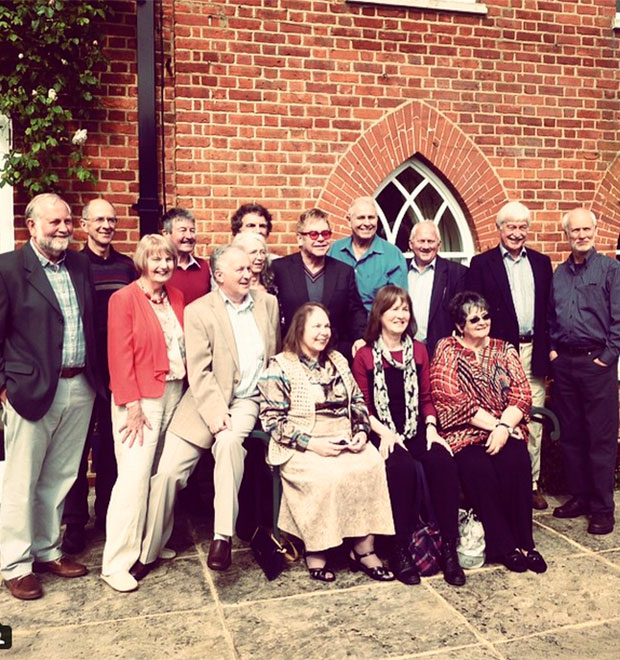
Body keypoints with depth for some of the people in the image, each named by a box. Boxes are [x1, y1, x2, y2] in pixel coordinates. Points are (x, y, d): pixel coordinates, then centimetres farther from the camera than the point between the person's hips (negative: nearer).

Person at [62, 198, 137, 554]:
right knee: (77, 446, 5)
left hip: (119, 370, 3)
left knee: (112, 444, 12)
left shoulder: (127, 266, 7)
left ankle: (108, 512, 27)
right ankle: (75, 522, 17)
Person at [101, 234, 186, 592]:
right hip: (141, 397, -6)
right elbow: (120, 357, -10)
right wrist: (132, 405, -13)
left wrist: (187, 387, 3)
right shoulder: (124, 299, -5)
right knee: (135, 476, -8)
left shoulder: (177, 297, 12)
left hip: (175, 392, 6)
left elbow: (185, 345, 13)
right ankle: (116, 563, 2)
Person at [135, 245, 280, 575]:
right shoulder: (198, 311, -3)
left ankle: (223, 536, -24)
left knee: (229, 440, -32)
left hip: (248, 401, 1)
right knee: (167, 470, -8)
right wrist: (216, 412, -20)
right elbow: (199, 371, -10)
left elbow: (275, 356, 17)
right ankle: (148, 551, 14)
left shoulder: (267, 302, 8)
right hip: (207, 402, -1)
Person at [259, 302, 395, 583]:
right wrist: (312, 444, -17)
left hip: (345, 441, 5)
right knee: (328, 476, -32)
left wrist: (361, 431, -1)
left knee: (371, 464, -24)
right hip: (302, 447, -5)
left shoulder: (337, 360, 17)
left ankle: (364, 549, -16)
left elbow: (358, 401, 20)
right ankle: (315, 551, -13)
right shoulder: (279, 366, -2)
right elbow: (272, 418, -8)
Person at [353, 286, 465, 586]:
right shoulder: (364, 356, 3)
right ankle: (400, 550, -18)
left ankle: (449, 547, -18)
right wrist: (384, 433, -15)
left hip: (417, 429, 3)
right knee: (402, 466, -34)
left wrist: (431, 427, -3)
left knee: (443, 461, -28)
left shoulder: (418, 351, 15)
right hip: (383, 434, -3)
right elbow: (362, 407, 0)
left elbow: (426, 397, 15)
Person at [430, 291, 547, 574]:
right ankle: (504, 545, -14)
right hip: (464, 433, -2)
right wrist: (494, 423, -12)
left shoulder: (504, 350, 14)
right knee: (478, 469, -29)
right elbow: (451, 399, -8)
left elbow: (522, 394, 4)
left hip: (506, 430, 3)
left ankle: (524, 541, -12)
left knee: (516, 463, -27)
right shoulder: (446, 350, 2)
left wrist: (504, 427, -14)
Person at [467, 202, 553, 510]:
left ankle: (531, 483, 19)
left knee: (533, 422, 8)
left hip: (534, 353, 4)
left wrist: (548, 347, 4)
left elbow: (549, 308, 12)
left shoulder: (542, 262, 14)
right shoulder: (481, 264, 2)